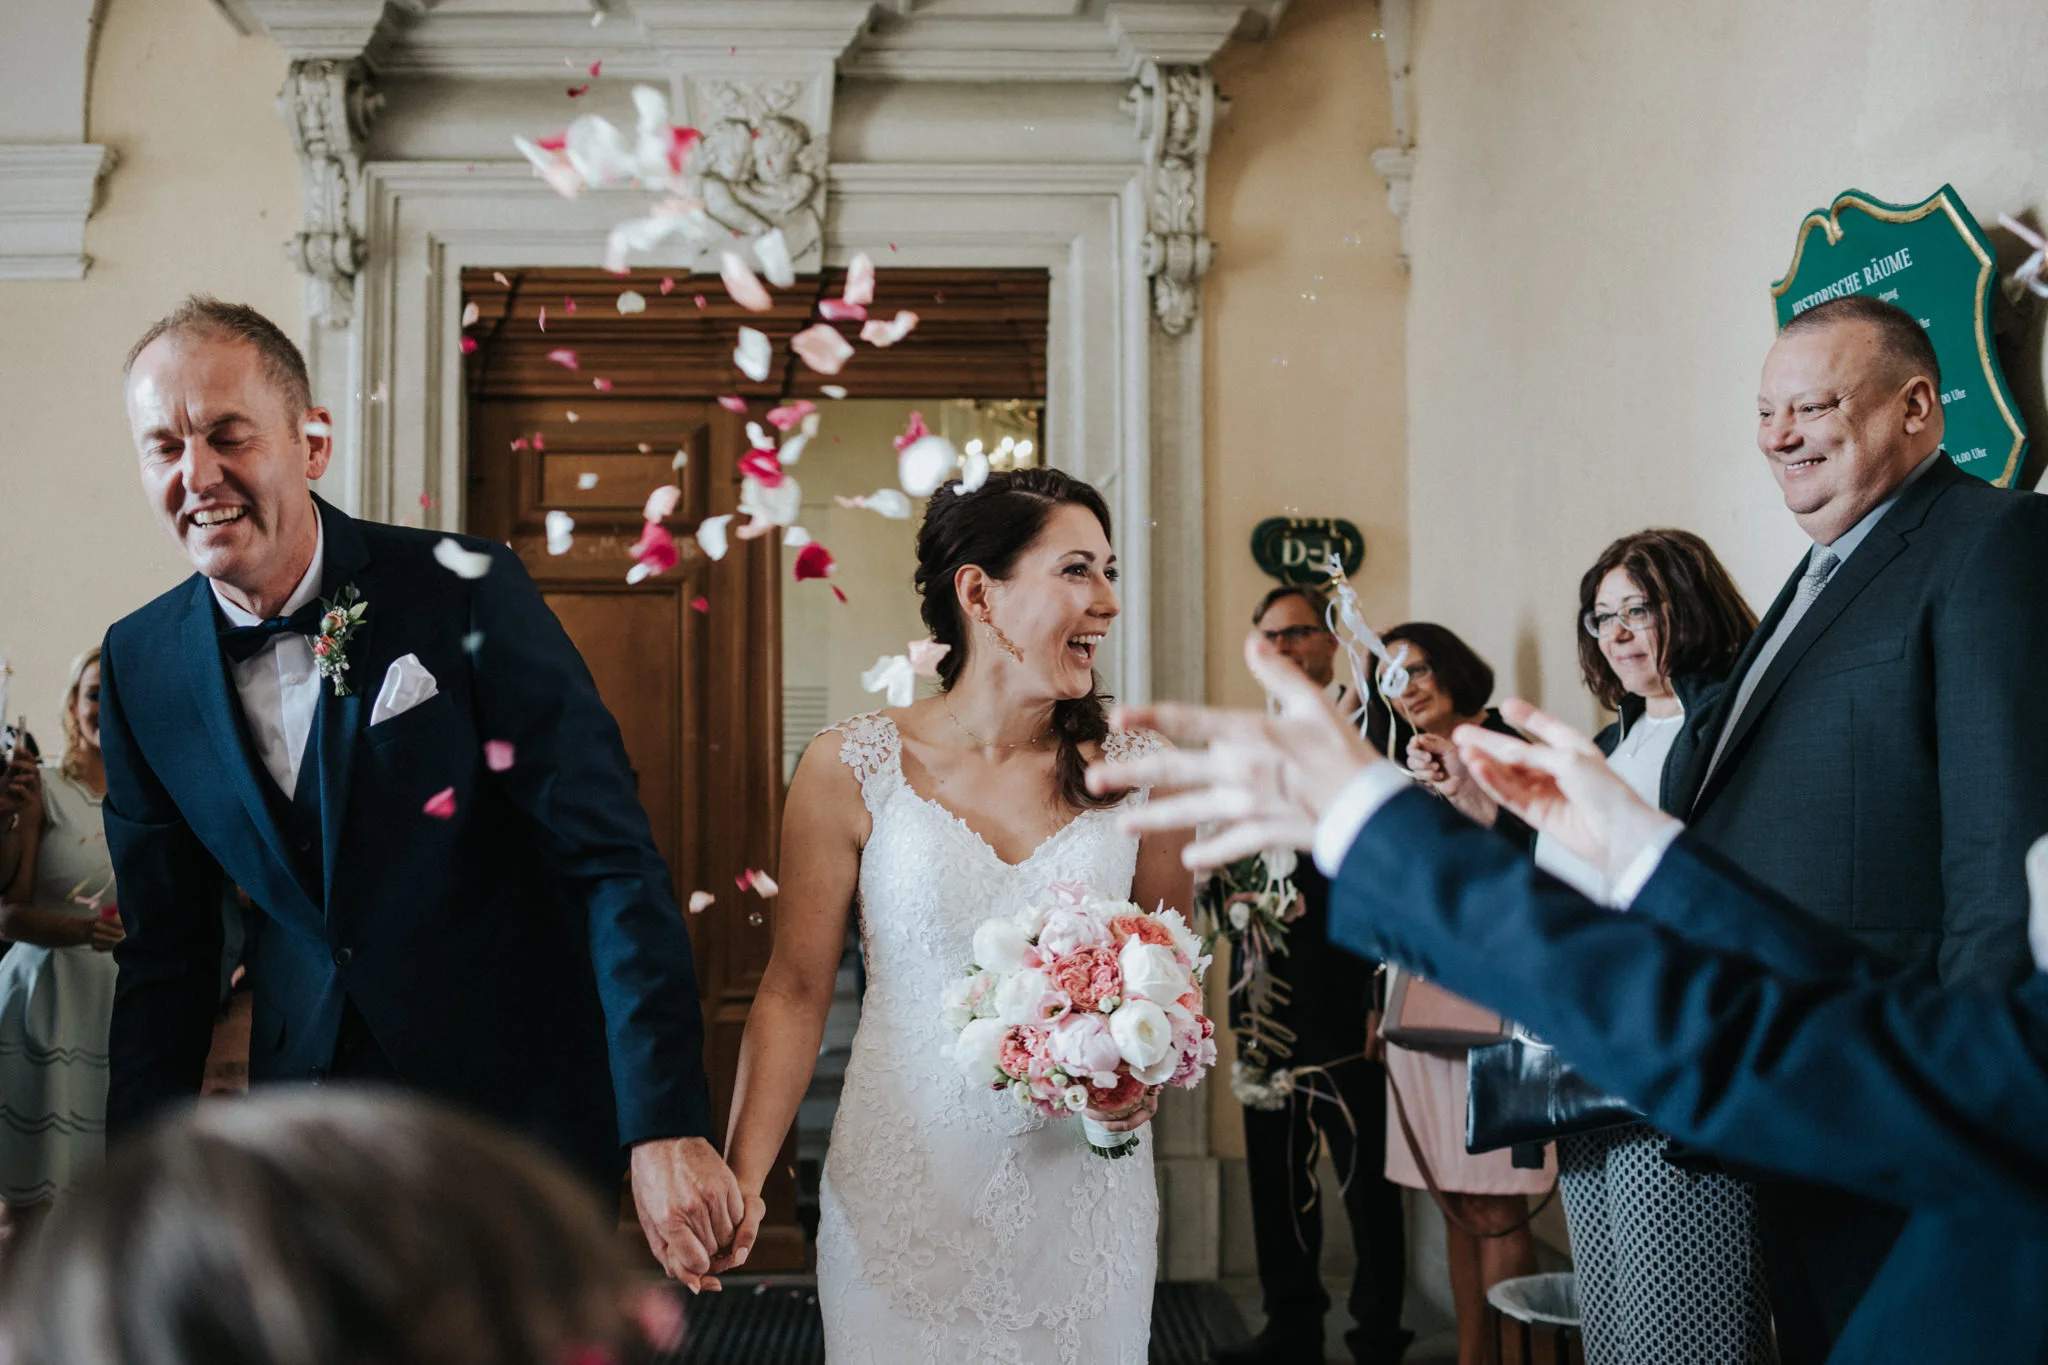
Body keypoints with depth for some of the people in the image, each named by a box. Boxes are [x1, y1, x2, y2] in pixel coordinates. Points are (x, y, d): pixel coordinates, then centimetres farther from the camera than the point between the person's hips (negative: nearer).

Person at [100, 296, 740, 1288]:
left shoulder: (468, 594, -16)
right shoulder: (140, 664, -2)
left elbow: (612, 861, -20)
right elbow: (164, 949, 6)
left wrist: (665, 1126, -27)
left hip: (519, 1105, -3)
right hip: (306, 1117, 4)